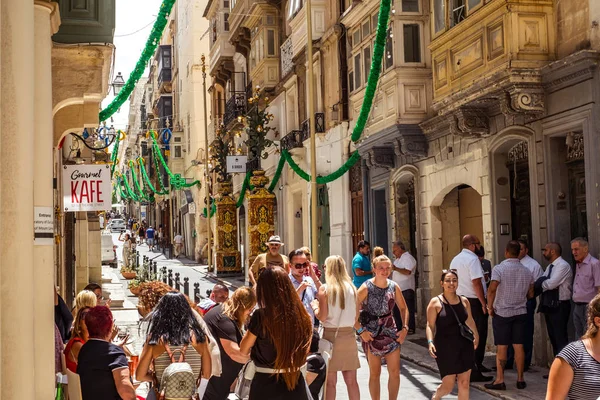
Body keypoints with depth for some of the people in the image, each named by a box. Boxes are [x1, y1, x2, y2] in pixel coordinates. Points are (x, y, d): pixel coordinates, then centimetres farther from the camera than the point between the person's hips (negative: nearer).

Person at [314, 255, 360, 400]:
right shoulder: (352, 288, 3)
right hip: (349, 335, 3)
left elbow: (322, 317, -11)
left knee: (331, 381, 4)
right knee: (351, 380, 9)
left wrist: (315, 308, 8)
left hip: (331, 335, -3)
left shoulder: (325, 289, -8)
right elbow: (356, 316, 8)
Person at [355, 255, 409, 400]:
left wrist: (405, 328, 3)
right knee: (375, 373, 6)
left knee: (395, 372, 3)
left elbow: (403, 308, 13)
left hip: (391, 332, 4)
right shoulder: (366, 288, -13)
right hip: (371, 334, -4)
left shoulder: (394, 287, 0)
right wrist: (361, 330, -17)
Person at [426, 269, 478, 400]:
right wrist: (430, 342, -19)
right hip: (445, 347, -4)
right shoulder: (435, 302, -5)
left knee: (464, 384, 3)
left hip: (464, 346, 4)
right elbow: (430, 325, -7)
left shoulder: (464, 301, 7)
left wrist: (476, 336, 19)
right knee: (448, 386, -2)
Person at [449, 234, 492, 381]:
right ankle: (475, 371, -3)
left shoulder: (455, 260, 12)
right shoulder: (472, 259, -15)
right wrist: (484, 303, -17)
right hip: (474, 301, -9)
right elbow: (476, 282, -21)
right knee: (479, 336, -3)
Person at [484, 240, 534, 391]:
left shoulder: (499, 268, -11)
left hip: (502, 312, -4)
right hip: (521, 312, 4)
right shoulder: (527, 271, 5)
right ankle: (520, 379, 12)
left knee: (501, 347, 0)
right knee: (519, 346, 8)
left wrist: (490, 307, -10)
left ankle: (500, 380, 1)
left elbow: (492, 290, -22)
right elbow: (530, 295, 11)